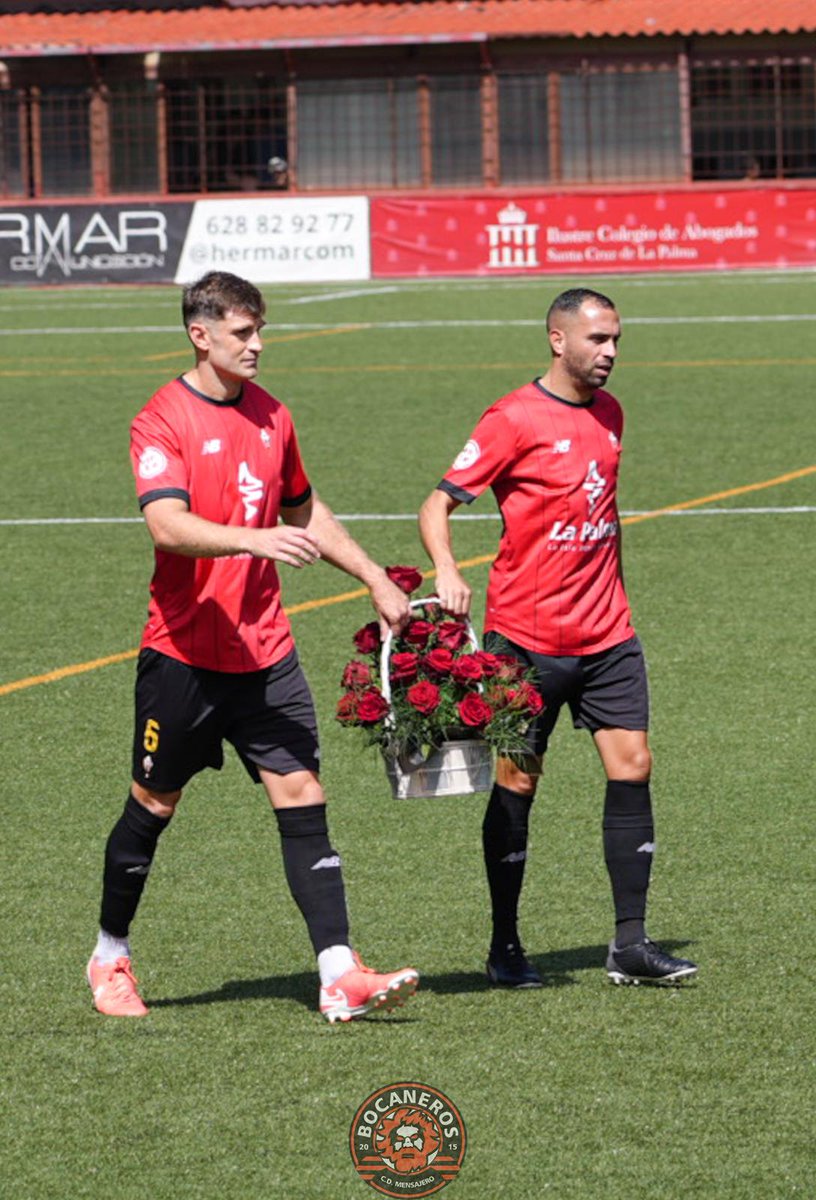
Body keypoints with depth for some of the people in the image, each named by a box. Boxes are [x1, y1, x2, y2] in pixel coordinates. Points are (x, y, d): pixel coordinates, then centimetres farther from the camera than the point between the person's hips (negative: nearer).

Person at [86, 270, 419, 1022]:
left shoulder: (270, 417, 9)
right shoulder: (163, 422, -11)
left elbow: (305, 510, 26)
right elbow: (168, 525, -27)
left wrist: (375, 580, 24)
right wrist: (256, 539, -40)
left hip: (264, 650, 5)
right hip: (184, 652, -5)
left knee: (302, 795, -6)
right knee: (154, 805, 7)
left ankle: (340, 975, -12)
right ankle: (110, 959, 27)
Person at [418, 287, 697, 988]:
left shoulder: (608, 413, 11)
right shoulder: (515, 420, -9)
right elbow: (437, 506, -10)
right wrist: (447, 573, -27)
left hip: (606, 634, 6)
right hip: (528, 635, -6)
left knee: (632, 765, -2)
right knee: (517, 782, 0)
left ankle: (631, 944, 1)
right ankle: (505, 949, 11)